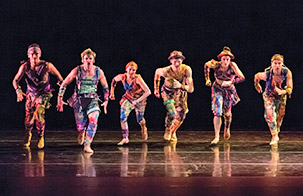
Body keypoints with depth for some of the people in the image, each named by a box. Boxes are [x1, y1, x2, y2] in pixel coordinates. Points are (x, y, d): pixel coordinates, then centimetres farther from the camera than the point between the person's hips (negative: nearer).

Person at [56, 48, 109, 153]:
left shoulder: (98, 72, -3)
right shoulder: (77, 71, -8)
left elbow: (105, 87, 13)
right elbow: (64, 84, 1)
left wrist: (106, 101, 12)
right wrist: (60, 99, -2)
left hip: (93, 100, 1)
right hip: (79, 100, -1)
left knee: (93, 120, -26)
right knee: (81, 126, -2)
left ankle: (87, 145, -17)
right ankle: (81, 133, 38)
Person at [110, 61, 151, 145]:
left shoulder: (138, 79, -32)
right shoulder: (122, 77, -20)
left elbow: (148, 92, -36)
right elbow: (114, 80, 4)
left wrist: (137, 101, -38)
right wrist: (112, 92, 6)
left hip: (139, 99, -3)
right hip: (128, 98, 3)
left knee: (140, 120, 14)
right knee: (123, 117, -17)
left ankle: (144, 129, 50)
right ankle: (125, 138, -11)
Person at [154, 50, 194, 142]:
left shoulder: (186, 69, -31)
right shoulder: (166, 71, -33)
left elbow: (191, 90, -30)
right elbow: (157, 72, -6)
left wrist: (181, 86, -48)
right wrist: (156, 89, 2)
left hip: (180, 91, 3)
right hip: (168, 92, -3)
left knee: (181, 114, 5)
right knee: (171, 112, -23)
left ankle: (173, 132, 32)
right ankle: (167, 131, 5)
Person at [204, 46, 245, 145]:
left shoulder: (232, 65, -26)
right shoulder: (216, 65, -22)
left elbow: (242, 78, -31)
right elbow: (206, 65, 0)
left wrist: (230, 82, -38)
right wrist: (207, 79, -3)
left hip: (229, 90, 1)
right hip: (217, 89, -1)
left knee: (227, 113, 18)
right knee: (217, 112, -17)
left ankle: (227, 128, 50)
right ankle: (216, 137, -13)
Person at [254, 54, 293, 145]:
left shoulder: (287, 73, -31)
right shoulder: (266, 74, -31)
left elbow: (290, 88, -30)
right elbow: (256, 76, -9)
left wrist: (283, 92, -50)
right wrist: (257, 86, 6)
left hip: (281, 96, 2)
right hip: (269, 95, -2)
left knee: (280, 116, 14)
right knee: (269, 114, -22)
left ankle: (276, 134, 37)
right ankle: (275, 136, -20)